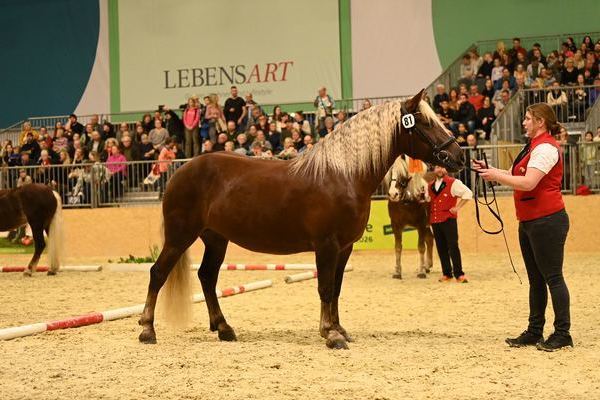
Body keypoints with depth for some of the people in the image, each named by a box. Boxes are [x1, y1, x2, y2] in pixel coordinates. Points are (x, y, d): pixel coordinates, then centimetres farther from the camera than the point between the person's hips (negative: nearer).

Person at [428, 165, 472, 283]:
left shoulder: (453, 183, -3)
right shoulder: (430, 186, 14)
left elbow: (468, 193, -6)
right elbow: (428, 201, 30)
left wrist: (457, 207, -9)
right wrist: (428, 217, 18)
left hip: (448, 220, -5)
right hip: (434, 221, 5)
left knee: (453, 247, -7)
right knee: (441, 249, 7)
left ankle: (459, 274, -4)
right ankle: (446, 274, 14)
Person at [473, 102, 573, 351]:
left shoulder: (546, 147, -15)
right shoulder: (534, 147, 19)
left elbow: (527, 182, -24)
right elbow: (514, 175, 20)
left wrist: (495, 176, -16)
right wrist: (489, 169, 9)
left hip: (547, 221, -11)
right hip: (529, 222, 11)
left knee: (552, 277, -7)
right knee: (536, 279, 13)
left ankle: (562, 333, -2)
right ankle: (534, 332, 19)